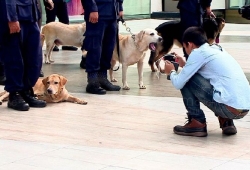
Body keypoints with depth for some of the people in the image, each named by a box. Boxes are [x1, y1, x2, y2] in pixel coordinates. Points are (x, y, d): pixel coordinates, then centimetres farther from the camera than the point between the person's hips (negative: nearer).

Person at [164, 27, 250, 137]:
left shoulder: (198, 53, -3)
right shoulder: (218, 49, 19)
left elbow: (178, 84, -2)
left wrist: (171, 72, 19)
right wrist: (185, 65, 38)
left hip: (229, 108, -8)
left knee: (186, 80, 3)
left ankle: (197, 124, 5)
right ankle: (226, 121, 17)